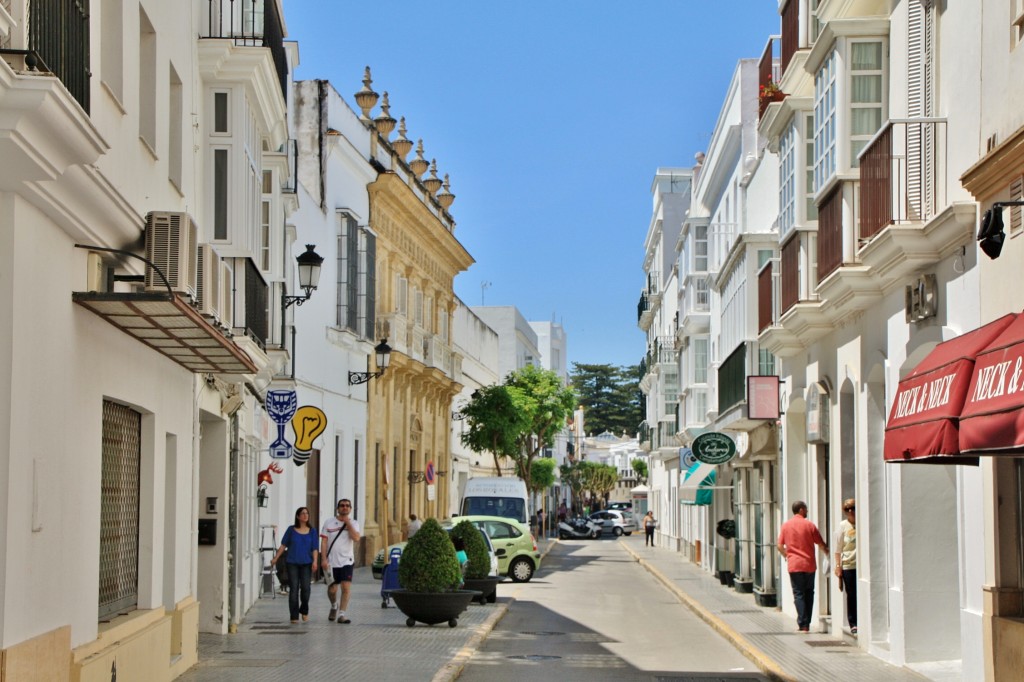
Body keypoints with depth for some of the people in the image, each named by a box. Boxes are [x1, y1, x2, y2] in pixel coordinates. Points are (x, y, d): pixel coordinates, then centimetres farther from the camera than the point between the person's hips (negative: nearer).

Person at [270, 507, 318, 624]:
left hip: (306, 563, 1)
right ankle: (294, 616, 1)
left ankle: (304, 611, 19)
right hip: (292, 563, 0)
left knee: (305, 588, -7)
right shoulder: (291, 530, 5)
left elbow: (314, 549, 4)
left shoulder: (312, 532, 7)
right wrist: (275, 558, 6)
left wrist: (315, 561, -10)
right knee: (293, 589, -4)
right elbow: (283, 545, 9)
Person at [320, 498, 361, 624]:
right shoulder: (329, 523, 3)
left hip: (346, 561, 0)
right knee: (332, 589, 8)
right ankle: (334, 606, 37)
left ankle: (341, 614, -7)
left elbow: (356, 538, -15)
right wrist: (323, 559, -9)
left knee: (346, 587, -12)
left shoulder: (354, 523, 3)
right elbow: (324, 541, 0)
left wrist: (347, 523, -14)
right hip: (331, 561, 0)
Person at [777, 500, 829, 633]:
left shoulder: (786, 526, 2)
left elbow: (780, 546, 5)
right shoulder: (809, 525, -3)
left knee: (799, 594, 1)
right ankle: (807, 623, 14)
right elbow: (821, 544, 2)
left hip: (794, 565, 0)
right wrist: (828, 552, 21)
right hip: (809, 564, 0)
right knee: (809, 593, 13)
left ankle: (802, 624, -7)